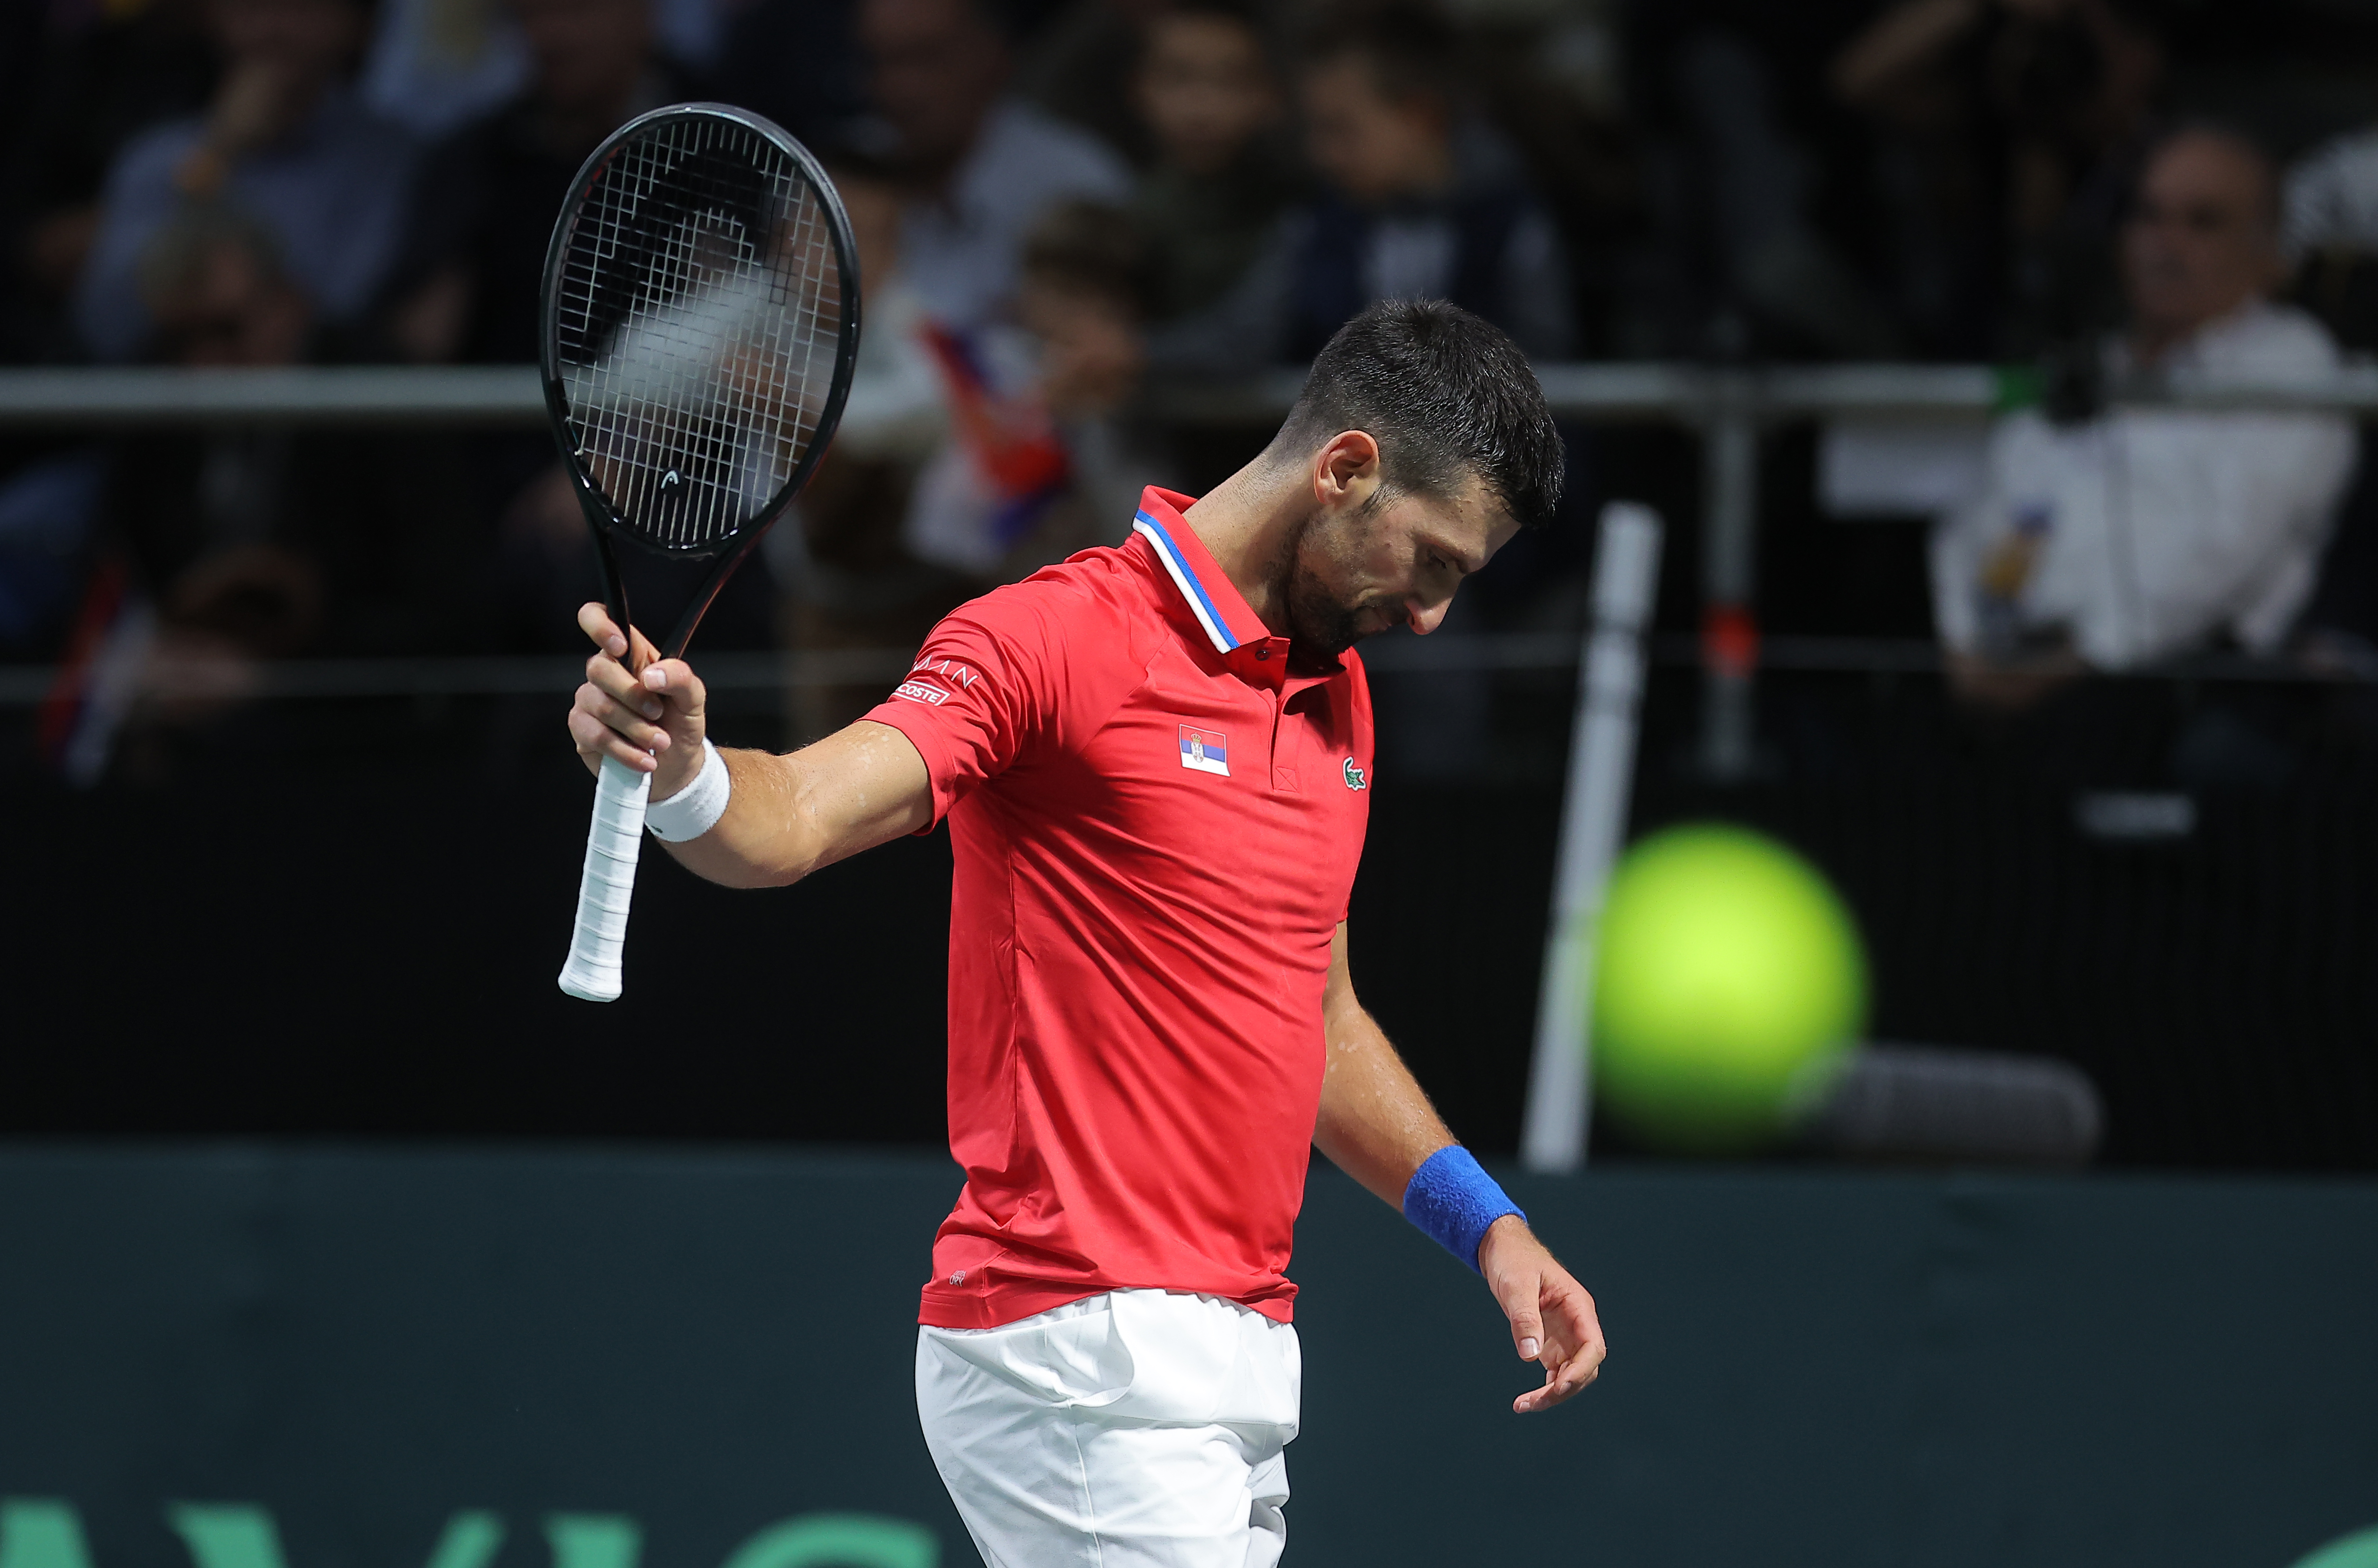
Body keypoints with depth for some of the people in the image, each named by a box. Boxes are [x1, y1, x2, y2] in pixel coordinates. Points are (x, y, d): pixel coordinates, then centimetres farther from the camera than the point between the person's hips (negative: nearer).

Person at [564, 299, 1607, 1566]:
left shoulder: (1337, 700, 17)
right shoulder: (1059, 641, -11)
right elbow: (795, 822, -24)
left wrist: (1485, 1224, 21)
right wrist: (680, 770, -45)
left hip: (1238, 1358, 9)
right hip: (1080, 1353, -9)